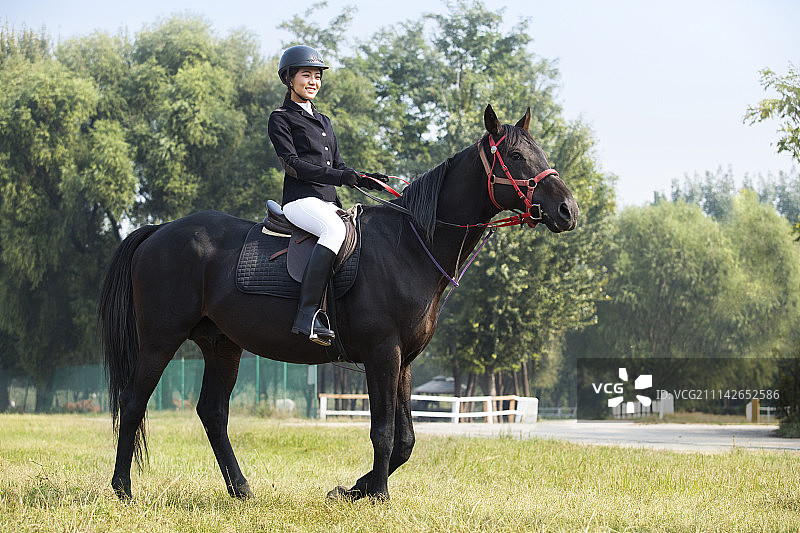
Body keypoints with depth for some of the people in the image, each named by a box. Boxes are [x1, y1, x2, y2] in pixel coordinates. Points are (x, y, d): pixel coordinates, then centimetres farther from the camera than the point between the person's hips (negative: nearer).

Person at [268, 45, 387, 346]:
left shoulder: (323, 121, 27)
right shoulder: (281, 119, 4)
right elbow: (292, 164, -8)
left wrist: (363, 179, 4)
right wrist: (338, 176, -18)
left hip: (329, 202, 8)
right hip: (301, 199, -8)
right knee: (335, 230, -37)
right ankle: (307, 315, -45)